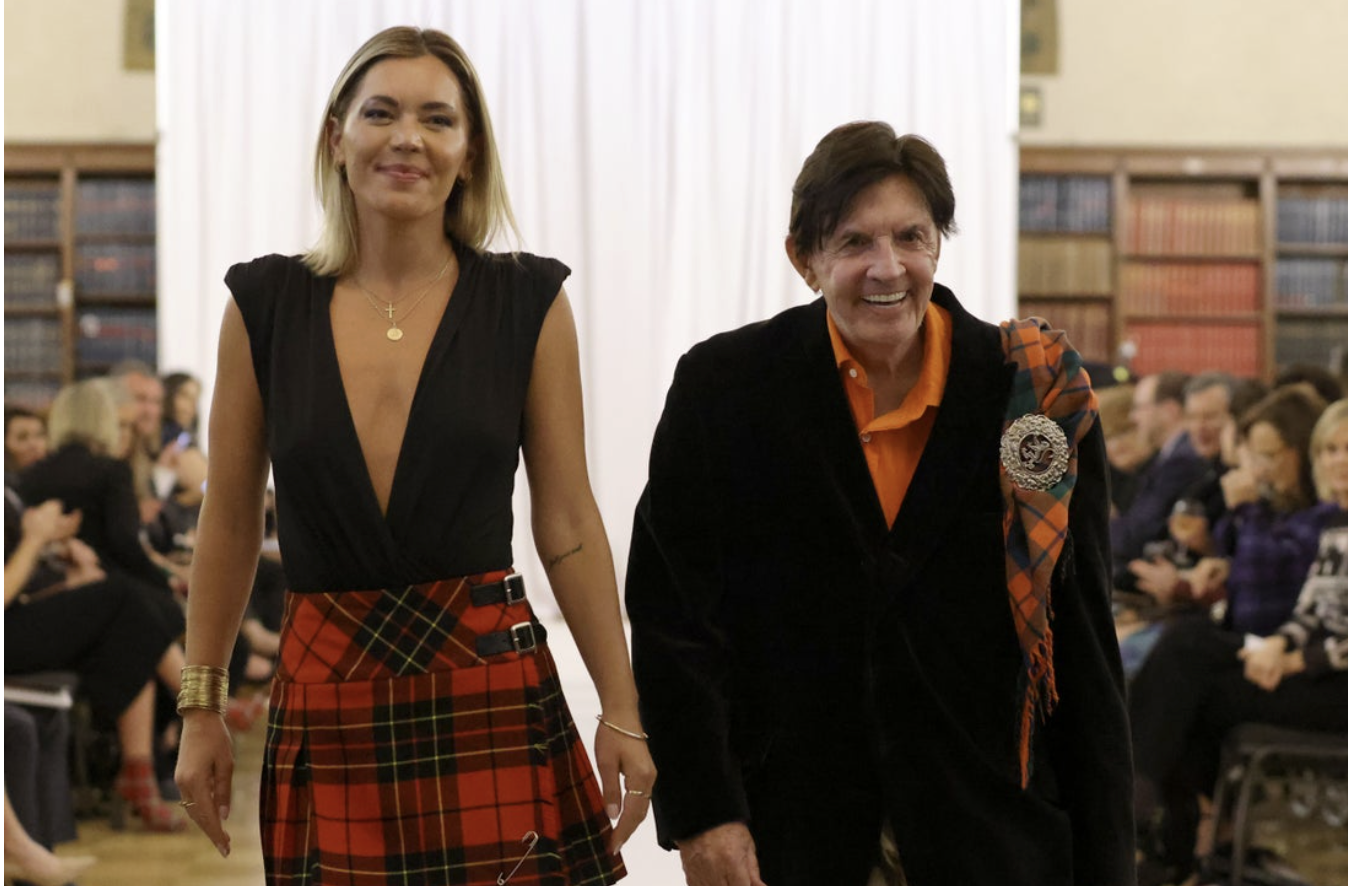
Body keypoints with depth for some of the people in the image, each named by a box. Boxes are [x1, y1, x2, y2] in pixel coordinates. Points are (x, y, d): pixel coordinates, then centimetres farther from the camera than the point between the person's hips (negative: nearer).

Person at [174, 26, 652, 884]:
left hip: (493, 689, -1)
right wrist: (201, 709, 8)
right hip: (327, 694, 1)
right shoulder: (266, 303, 3)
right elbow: (230, 524, 9)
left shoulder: (529, 301, 1)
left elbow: (568, 521, 2)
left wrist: (621, 712, 0)